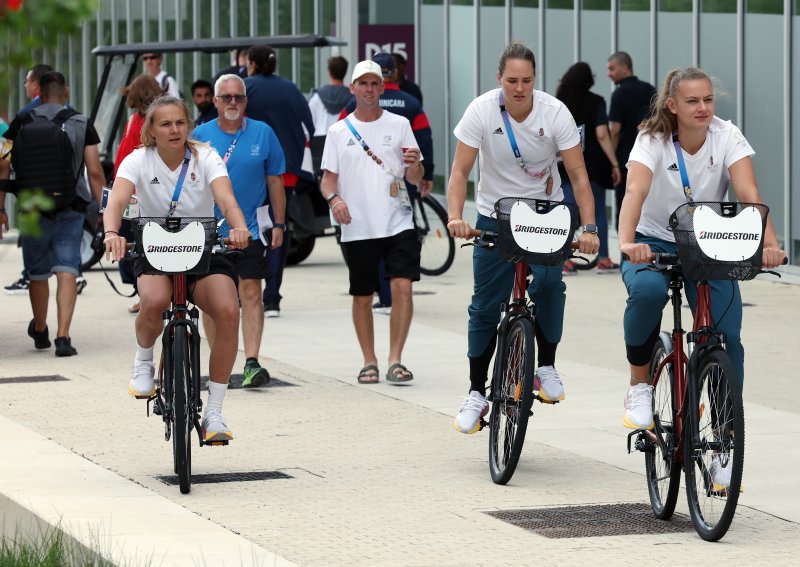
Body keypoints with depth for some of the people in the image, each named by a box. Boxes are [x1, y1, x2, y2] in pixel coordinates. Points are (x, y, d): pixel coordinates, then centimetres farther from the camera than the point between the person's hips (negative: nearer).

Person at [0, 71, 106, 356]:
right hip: (70, 209, -1)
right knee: (67, 271, -3)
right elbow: (95, 172, -2)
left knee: (37, 273, 16)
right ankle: (63, 336, -17)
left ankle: (40, 331, 36)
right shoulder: (82, 125, 1)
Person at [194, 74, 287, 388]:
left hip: (248, 230, -1)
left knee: (251, 293, -9)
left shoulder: (263, 133, 2)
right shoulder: (200, 135, 1)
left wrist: (279, 223, 6)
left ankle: (252, 363, -11)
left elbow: (274, 180, 8)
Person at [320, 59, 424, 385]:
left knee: (402, 287, -14)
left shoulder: (399, 125, 6)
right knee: (362, 297, 7)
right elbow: (328, 177, 6)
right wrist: (333, 198, -15)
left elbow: (415, 179, 6)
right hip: (357, 228, 1)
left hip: (398, 223, -1)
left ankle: (395, 361, -11)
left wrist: (415, 164, -17)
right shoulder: (338, 132, 6)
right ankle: (369, 362, 19)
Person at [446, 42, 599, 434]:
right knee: (485, 306, 0)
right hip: (495, 214, 1)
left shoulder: (554, 113, -17)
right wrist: (455, 216, -34)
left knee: (548, 283, -25)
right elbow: (460, 171, -17)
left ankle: (547, 366, -5)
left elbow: (578, 174, -17)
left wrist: (588, 228, -28)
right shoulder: (482, 111, -17)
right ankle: (476, 393, 13)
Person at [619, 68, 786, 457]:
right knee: (647, 290, -36)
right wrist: (627, 243, -55)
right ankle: (639, 385, -12)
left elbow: (749, 195, -28)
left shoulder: (727, 137, -15)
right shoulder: (653, 140, -19)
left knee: (727, 336, -15)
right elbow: (635, 192, -36)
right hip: (655, 242, -2)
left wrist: (769, 243, -46)